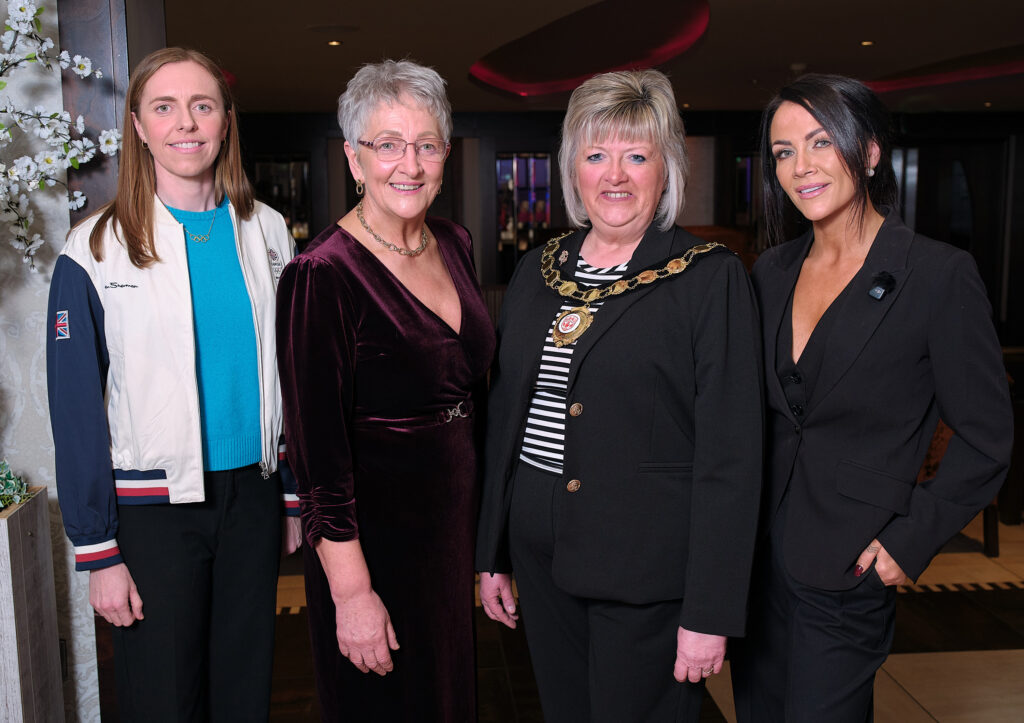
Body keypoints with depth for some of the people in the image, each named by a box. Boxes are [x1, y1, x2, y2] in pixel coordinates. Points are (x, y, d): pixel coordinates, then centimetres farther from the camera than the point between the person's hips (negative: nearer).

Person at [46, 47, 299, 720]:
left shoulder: (267, 231, 3)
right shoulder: (95, 252, -8)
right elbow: (76, 412, -7)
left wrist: (297, 495, 8)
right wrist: (98, 551, -8)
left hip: (253, 493, 3)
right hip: (152, 506, -3)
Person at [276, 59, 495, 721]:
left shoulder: (456, 246, 3)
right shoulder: (323, 275, -19)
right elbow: (318, 446, -19)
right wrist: (351, 589, -19)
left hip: (457, 512, 7)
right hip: (374, 527, -7)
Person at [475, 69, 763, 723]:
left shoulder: (712, 278, -9)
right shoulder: (538, 273, 7)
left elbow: (731, 455, -12)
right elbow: (505, 420, 11)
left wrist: (710, 613, -14)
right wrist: (492, 554, 12)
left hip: (648, 572, -5)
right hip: (541, 561, 5)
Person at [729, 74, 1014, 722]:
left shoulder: (940, 273, -11)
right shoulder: (772, 272, 5)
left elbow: (986, 440, -7)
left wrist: (911, 541, -11)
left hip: (849, 571, -5)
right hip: (757, 549, 5)